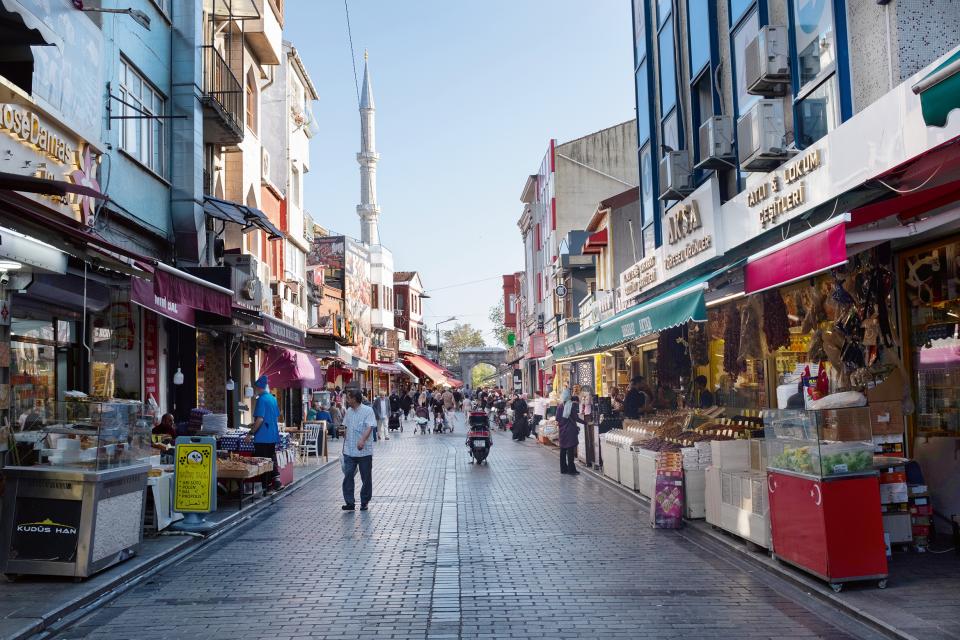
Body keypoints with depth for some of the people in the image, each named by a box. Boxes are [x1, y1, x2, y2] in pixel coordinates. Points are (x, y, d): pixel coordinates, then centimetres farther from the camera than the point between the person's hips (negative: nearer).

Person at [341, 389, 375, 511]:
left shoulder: (368, 410, -8)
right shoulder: (349, 411, 11)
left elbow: (370, 427, -20)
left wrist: (362, 440, -35)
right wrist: (344, 445, 20)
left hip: (364, 451, -5)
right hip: (349, 451, 5)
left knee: (366, 478, 5)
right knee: (348, 476, -5)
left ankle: (364, 503, 18)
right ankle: (350, 503, -3)